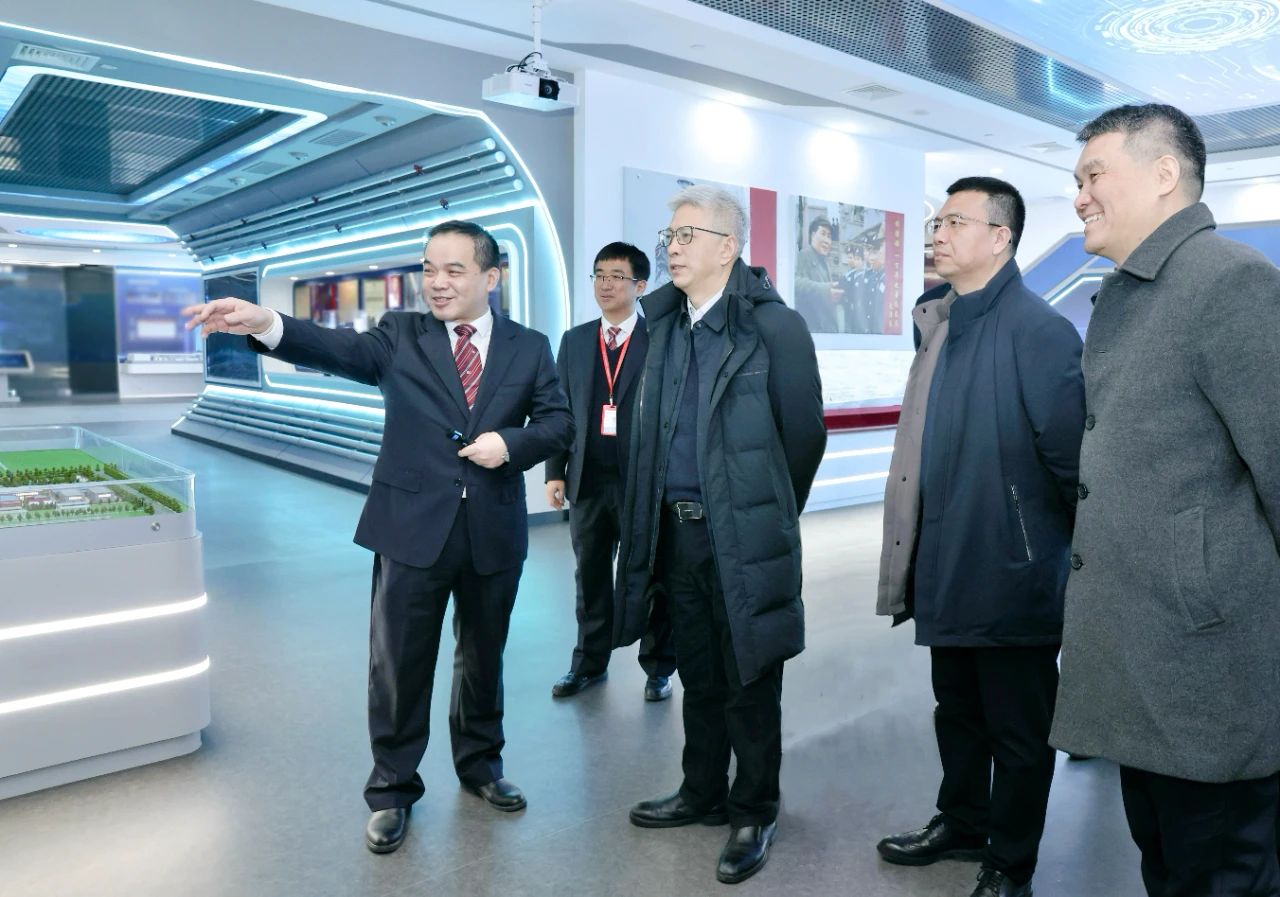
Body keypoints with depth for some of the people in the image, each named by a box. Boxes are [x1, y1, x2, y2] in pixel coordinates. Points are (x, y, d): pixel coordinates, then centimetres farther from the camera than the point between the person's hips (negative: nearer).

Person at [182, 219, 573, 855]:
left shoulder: (529, 347, 4)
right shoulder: (400, 335, 1)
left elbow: (558, 422, 3)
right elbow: (340, 351, -17)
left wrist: (510, 442, -17)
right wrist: (265, 324, -35)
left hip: (495, 533, 2)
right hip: (412, 530, -1)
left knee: (483, 657, 17)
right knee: (399, 665, 8)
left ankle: (480, 765, 39)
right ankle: (392, 789, 27)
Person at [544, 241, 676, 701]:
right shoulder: (574, 341, 10)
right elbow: (560, 410, 10)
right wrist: (556, 471, 3)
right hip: (589, 480, 4)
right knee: (591, 576, 15)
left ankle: (658, 667, 23)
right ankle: (589, 663, 30)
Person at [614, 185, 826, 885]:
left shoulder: (774, 327, -11)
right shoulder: (665, 323, 8)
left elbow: (805, 434, -5)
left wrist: (767, 517, 6)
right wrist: (658, 515, 13)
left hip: (743, 538, -6)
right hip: (677, 533, 6)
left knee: (749, 688, 9)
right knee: (698, 677, 20)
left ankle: (754, 813, 28)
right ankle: (702, 793, 38)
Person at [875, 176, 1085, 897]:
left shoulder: (1037, 329, -17)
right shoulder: (940, 323, 8)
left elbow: (1069, 454, -18)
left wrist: (1077, 549, -9)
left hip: (1011, 575, -8)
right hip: (949, 569, 8)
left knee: (1018, 730, 11)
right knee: (958, 712, 23)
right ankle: (962, 825, 44)